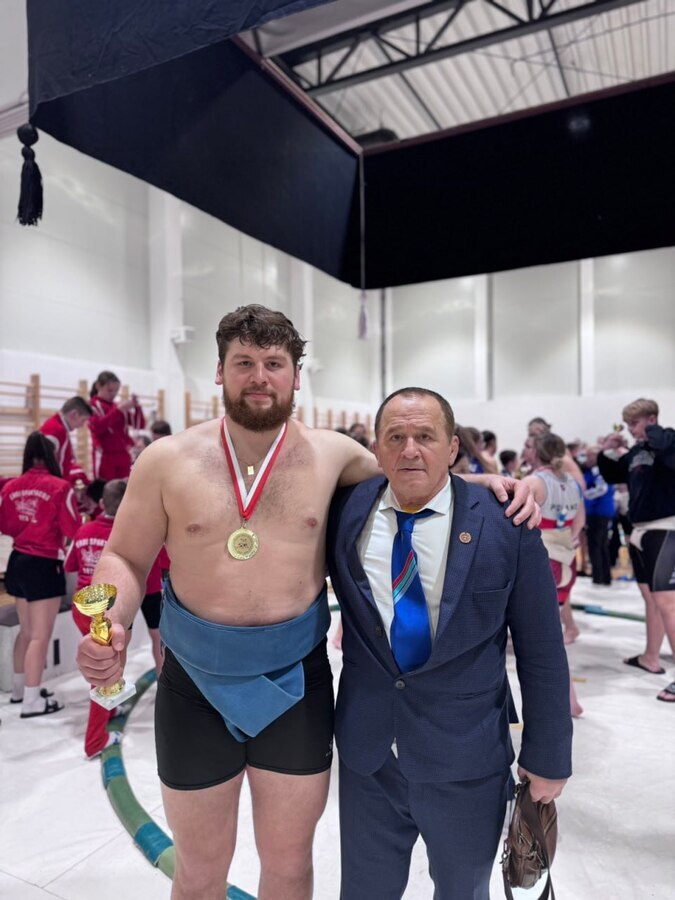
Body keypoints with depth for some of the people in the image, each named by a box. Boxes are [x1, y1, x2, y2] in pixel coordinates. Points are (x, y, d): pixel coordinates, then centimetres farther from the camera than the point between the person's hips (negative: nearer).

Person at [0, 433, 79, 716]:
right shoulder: (60, 487, -16)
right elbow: (72, 530, -11)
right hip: (45, 565, -7)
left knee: (26, 630, 22)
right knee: (41, 635, 2)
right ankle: (32, 701, 9)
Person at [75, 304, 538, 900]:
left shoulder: (331, 453, -5)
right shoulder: (166, 460, -7)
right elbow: (126, 558, 1)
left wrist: (488, 483, -8)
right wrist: (112, 626, -18)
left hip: (297, 680, 1)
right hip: (195, 682, 0)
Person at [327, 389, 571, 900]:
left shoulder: (505, 525, -13)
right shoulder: (346, 513, -7)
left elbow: (541, 650, -7)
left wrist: (547, 757, -2)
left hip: (467, 759, -1)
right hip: (366, 749, 2)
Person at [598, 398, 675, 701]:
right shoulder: (636, 451, 11)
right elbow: (613, 476, 24)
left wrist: (651, 434, -17)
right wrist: (605, 453, 7)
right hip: (640, 529, 9)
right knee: (649, 595, 18)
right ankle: (651, 657, 33)